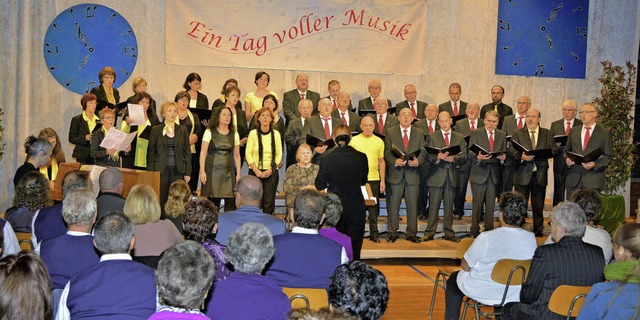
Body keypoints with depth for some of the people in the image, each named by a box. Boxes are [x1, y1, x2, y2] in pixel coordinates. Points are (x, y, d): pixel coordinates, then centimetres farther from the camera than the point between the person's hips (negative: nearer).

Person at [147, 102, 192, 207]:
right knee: (160, 199, -2)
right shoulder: (156, 130, 5)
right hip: (161, 170, -1)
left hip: (178, 170, 1)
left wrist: (188, 173, 3)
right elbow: (151, 152, 5)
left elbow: (187, 152, 9)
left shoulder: (183, 130, 9)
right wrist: (150, 172, -2)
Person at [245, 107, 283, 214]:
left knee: (269, 202, -2)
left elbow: (279, 154, 5)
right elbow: (248, 154, -1)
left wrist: (271, 170, -7)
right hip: (255, 171, -1)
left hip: (271, 172, 1)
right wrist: (256, 170, -11)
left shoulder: (276, 134, 5)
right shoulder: (253, 133, 1)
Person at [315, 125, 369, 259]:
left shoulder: (327, 159, -12)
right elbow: (363, 181, 8)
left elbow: (320, 185, -6)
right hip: (356, 208, 1)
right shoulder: (361, 157, -5)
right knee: (354, 249, 8)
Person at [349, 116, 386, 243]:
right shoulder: (354, 140, 3)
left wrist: (383, 181, 6)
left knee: (373, 207, 4)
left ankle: (374, 233, 12)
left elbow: (382, 162, 11)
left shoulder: (379, 141, 8)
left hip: (374, 179, 1)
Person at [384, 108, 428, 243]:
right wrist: (395, 161, -18)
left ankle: (411, 233, 13)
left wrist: (417, 161, -16)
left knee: (413, 205, 4)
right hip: (395, 173, -1)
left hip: (412, 174, 1)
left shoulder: (419, 133, 10)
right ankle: (392, 233, 12)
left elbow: (424, 153, 4)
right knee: (393, 205, 3)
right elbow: (387, 152, 0)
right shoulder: (390, 132, 6)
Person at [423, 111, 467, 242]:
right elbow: (429, 157, -3)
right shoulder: (432, 137, 6)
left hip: (452, 175, 2)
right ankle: (430, 232, 5)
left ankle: (449, 233, 13)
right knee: (434, 205, -1)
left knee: (449, 206, 6)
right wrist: (438, 157, -23)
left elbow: (464, 157, 4)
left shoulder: (459, 137, 12)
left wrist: (453, 158, -16)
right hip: (436, 175, -2)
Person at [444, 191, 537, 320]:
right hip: (516, 296, 4)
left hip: (483, 294, -4)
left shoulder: (486, 238, -27)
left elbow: (466, 267, -13)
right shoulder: (531, 239, -16)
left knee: (454, 278, 25)